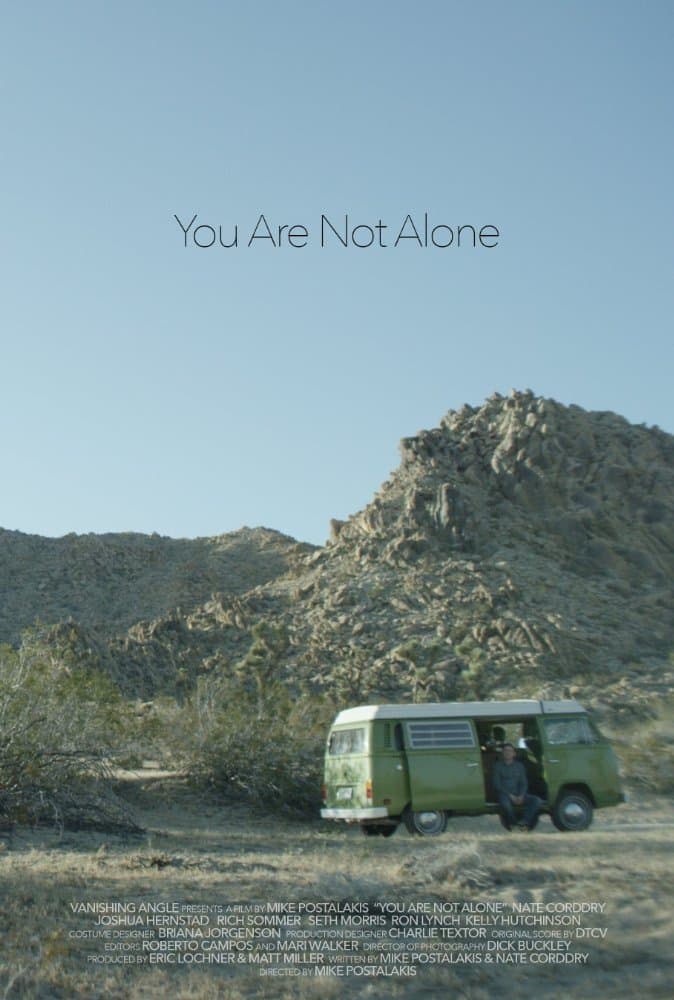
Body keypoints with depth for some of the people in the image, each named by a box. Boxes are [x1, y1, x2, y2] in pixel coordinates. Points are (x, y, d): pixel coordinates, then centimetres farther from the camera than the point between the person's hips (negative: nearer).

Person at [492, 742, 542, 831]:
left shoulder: (519, 766, 16)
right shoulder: (497, 766, 4)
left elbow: (523, 783, 10)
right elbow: (496, 784, -4)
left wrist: (521, 796, -10)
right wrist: (510, 796, -15)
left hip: (518, 795, 4)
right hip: (504, 794, -4)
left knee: (536, 800, -21)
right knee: (505, 804, -38)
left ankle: (524, 821, -27)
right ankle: (512, 823, -14)